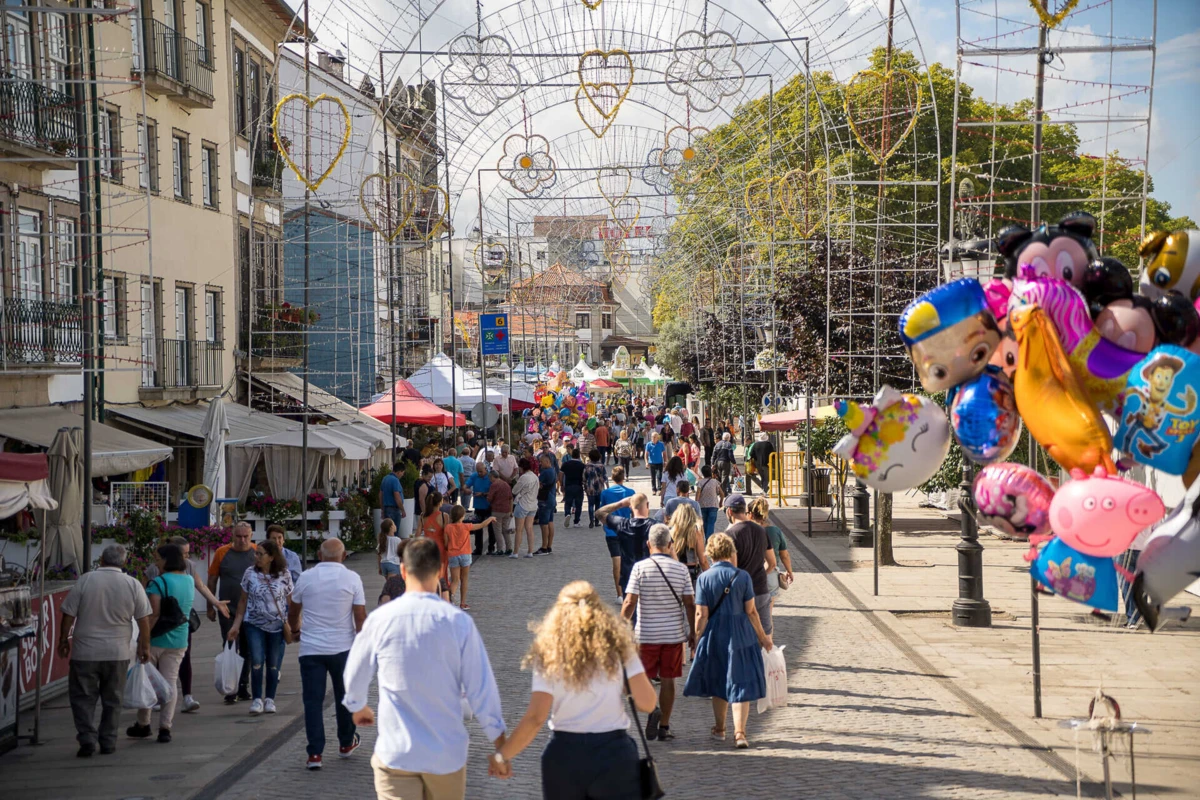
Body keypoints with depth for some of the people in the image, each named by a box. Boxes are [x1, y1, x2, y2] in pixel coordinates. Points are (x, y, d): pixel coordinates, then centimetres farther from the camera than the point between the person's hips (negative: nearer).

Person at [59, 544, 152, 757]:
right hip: (118, 652, 2)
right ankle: (108, 743, 14)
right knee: (112, 700, 13)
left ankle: (87, 738, -4)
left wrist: (64, 640, 10)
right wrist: (144, 646, 13)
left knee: (83, 697, 8)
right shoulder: (133, 585, -3)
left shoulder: (85, 580, -7)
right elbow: (144, 620, 1)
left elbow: (68, 615, -3)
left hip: (85, 651, -2)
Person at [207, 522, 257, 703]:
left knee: (247, 651, 11)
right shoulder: (222, 553, -2)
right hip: (228, 610, -2)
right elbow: (212, 581, 4)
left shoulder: (257, 553, -1)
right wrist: (211, 607, 3)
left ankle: (244, 688, 21)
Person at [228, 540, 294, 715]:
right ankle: (257, 699, -1)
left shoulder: (284, 575, -4)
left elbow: (290, 602, 3)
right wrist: (236, 625, 2)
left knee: (274, 664, 5)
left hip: (277, 626, 0)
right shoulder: (250, 573, -1)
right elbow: (243, 601, 5)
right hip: (255, 624, 0)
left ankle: (269, 699, 18)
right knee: (257, 661, -10)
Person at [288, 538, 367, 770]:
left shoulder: (305, 578, 0)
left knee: (313, 700, 2)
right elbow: (360, 617, -7)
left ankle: (315, 754, -3)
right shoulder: (351, 579, -5)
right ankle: (346, 744, 31)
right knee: (345, 696, 17)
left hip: (311, 649, 0)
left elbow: (293, 613, 14)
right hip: (343, 647, 0)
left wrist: (296, 629, 35)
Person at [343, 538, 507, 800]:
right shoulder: (459, 622, -10)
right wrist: (499, 741, 7)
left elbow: (355, 677, 10)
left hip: (396, 754, -1)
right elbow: (481, 688, -6)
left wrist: (358, 706, 32)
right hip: (447, 754, 1)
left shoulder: (380, 620, -6)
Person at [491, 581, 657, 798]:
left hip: (564, 755, 1)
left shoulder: (551, 653, -1)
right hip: (613, 753, -1)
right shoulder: (618, 646, -1)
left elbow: (535, 718, -8)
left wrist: (502, 755, 2)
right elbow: (646, 703, -4)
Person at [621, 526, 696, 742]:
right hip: (674, 634, 2)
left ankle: (651, 709, -13)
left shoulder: (640, 568, -9)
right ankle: (664, 726, 13)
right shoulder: (681, 569, -2)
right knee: (667, 679, 10)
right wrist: (692, 633, 8)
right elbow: (690, 604, -2)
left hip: (646, 634, -2)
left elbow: (630, 602, -12)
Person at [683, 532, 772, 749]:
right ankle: (739, 732, -9)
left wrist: (698, 642, 0)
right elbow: (751, 611, -4)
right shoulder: (742, 576, -7)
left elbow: (701, 615, -7)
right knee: (740, 683, 2)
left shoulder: (704, 578, -6)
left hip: (715, 635, 1)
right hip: (741, 634, -1)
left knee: (718, 684, 17)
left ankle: (719, 729, 28)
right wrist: (762, 637, 6)